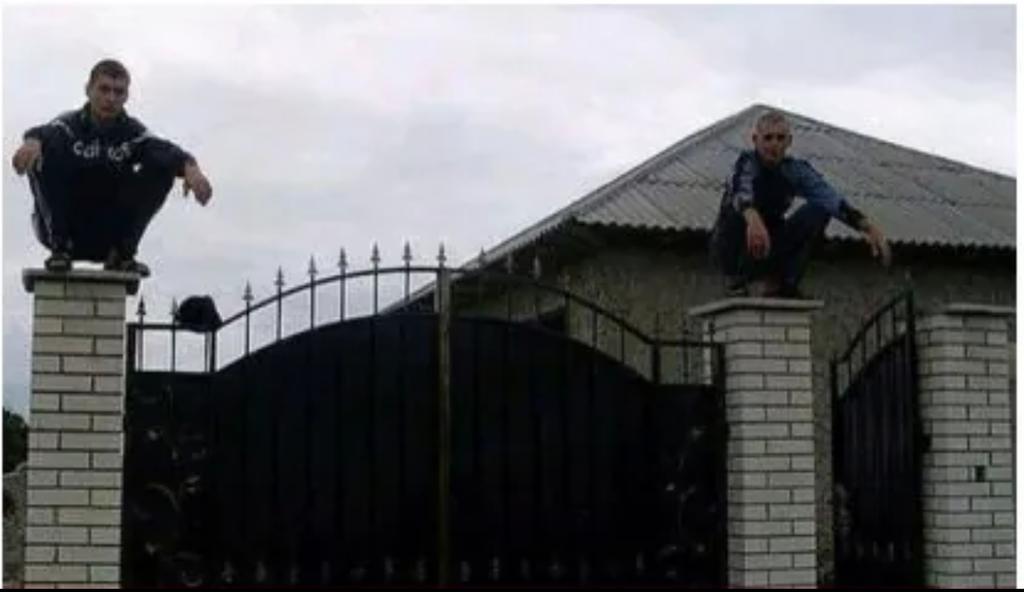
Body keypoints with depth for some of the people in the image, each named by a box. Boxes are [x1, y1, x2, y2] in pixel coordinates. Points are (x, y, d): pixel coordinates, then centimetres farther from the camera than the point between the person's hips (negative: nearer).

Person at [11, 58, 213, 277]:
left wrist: (190, 167, -45)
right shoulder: (71, 124, -5)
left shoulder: (131, 131, -2)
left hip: (108, 235, 1)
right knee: (44, 152, -24)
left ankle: (121, 252, -8)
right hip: (65, 226, -1)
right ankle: (59, 248, -16)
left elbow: (164, 150, -22)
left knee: (163, 166, -15)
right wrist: (32, 142, -54)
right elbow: (47, 132, -29)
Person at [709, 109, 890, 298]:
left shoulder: (795, 169, -9)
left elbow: (829, 197, -26)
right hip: (734, 249, -4)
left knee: (818, 209, -16)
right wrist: (753, 219, -66)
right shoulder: (747, 162, -19)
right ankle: (735, 278, -13)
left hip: (769, 252, 4)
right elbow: (741, 191, -43)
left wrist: (868, 226, -42)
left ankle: (778, 284, -10)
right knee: (737, 210, -33)